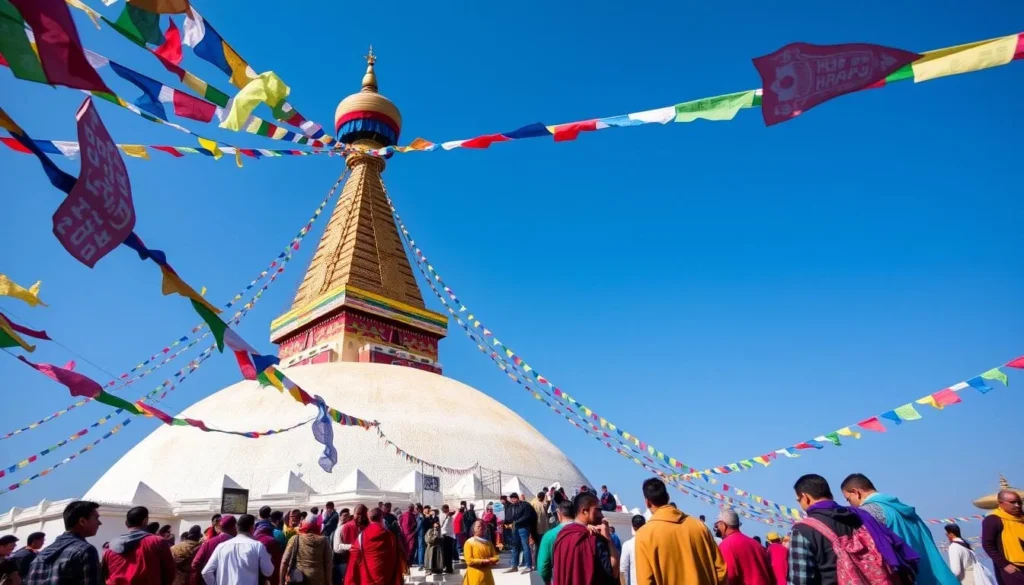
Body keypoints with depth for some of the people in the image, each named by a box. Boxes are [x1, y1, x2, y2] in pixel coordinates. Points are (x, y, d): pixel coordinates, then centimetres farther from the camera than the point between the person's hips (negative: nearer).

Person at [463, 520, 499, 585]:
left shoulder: (488, 543, 12)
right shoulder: (469, 542, -6)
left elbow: (496, 557, 9)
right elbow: (469, 560, -13)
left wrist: (489, 561, -13)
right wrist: (483, 561, -18)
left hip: (487, 575, 6)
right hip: (475, 576, -6)